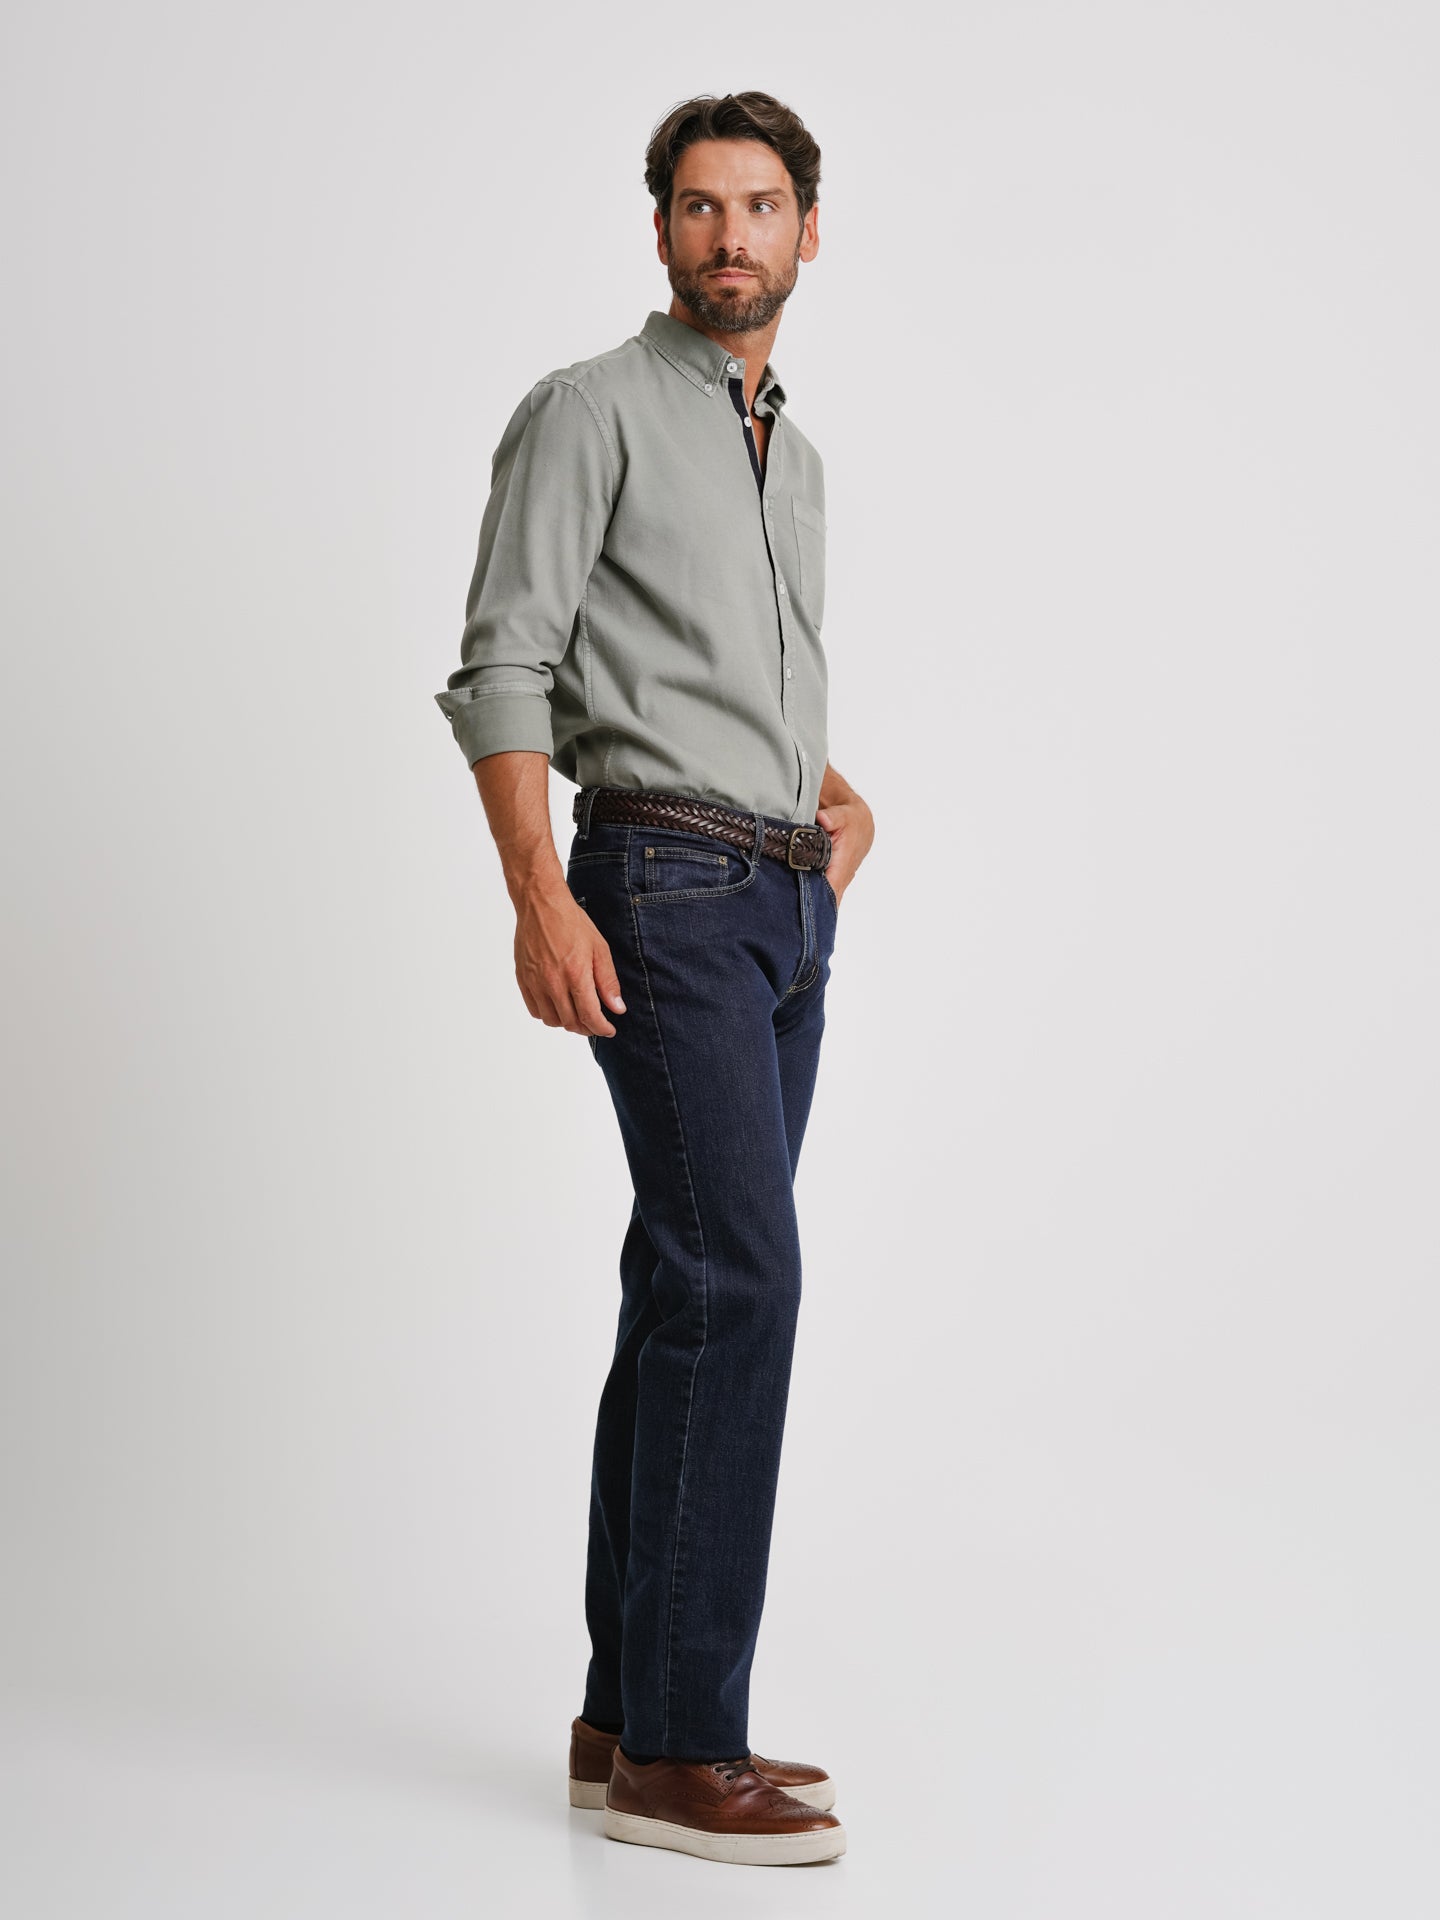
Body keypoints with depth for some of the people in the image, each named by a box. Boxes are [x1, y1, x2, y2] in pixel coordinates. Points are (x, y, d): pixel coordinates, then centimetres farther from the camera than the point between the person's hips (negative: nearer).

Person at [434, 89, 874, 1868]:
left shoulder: (793, 454, 22)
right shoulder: (591, 410, -3)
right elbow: (502, 667, -10)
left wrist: (840, 793, 12)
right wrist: (540, 897, -21)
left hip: (783, 905, 8)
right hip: (664, 887, -8)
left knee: (696, 1296, 7)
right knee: (739, 1274, -16)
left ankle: (633, 1718, 13)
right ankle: (680, 1745, -11)